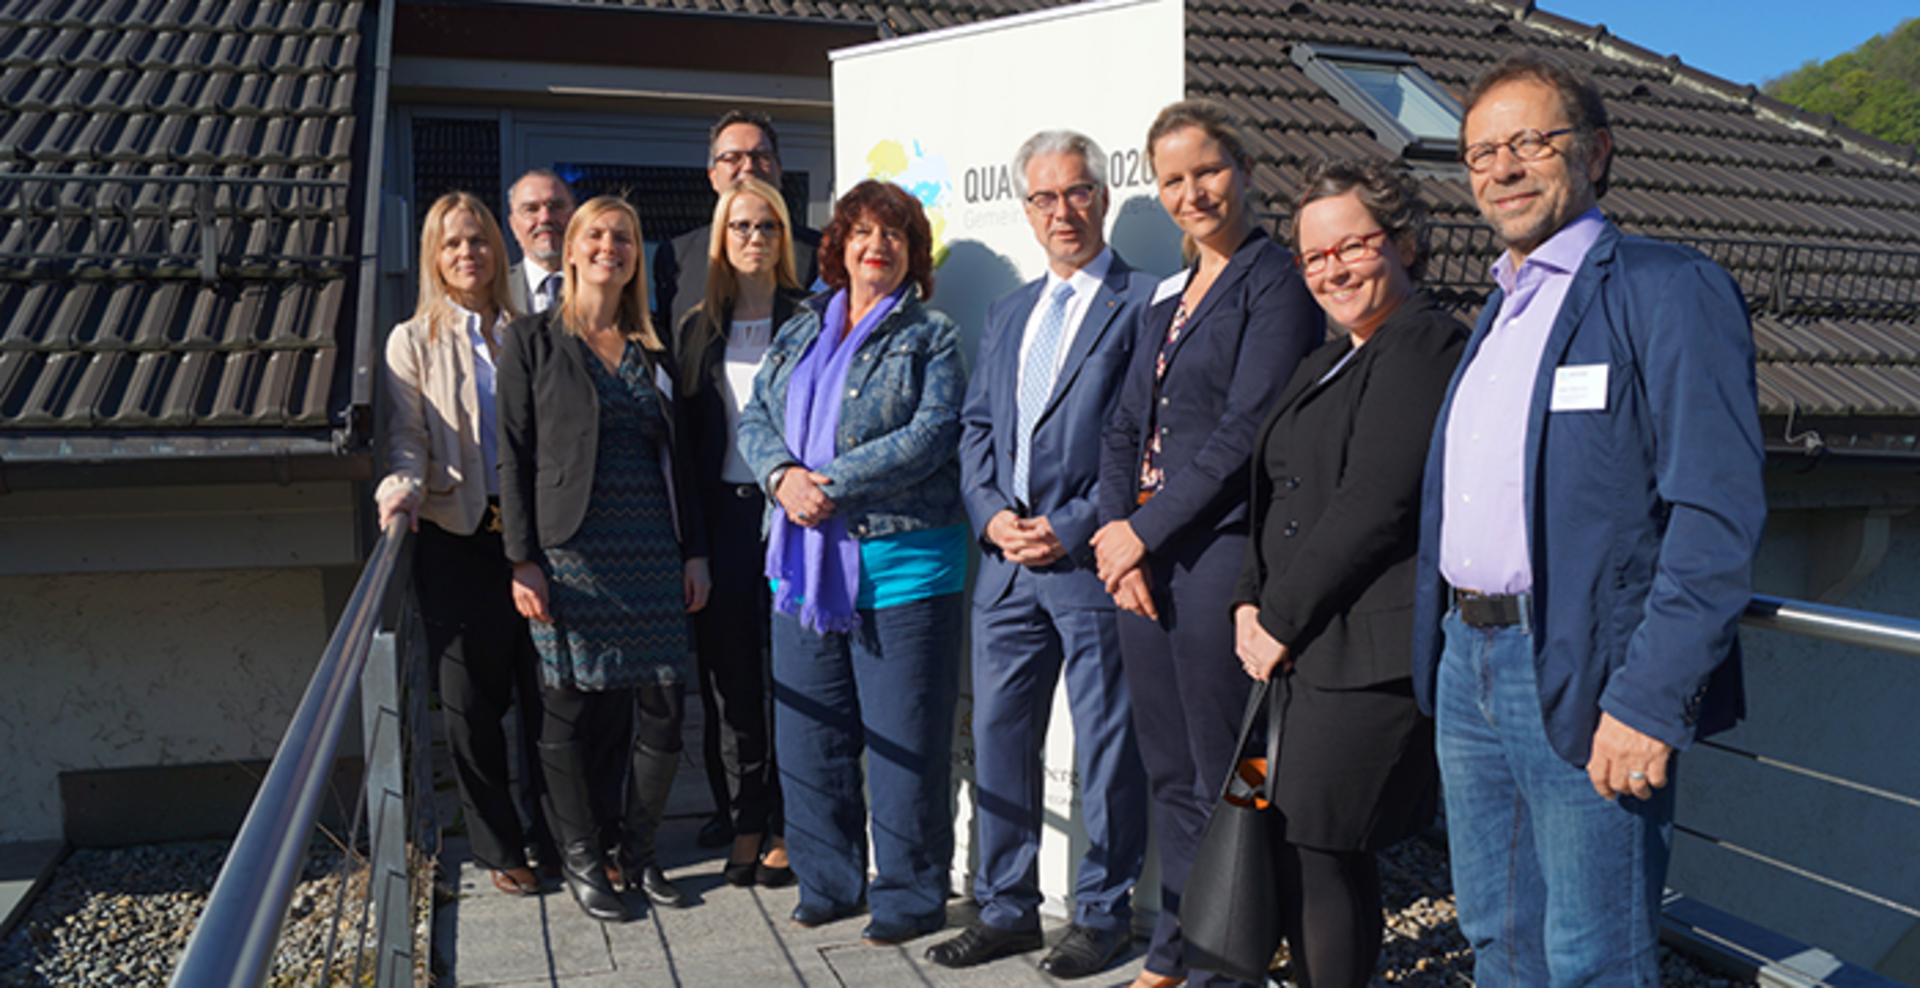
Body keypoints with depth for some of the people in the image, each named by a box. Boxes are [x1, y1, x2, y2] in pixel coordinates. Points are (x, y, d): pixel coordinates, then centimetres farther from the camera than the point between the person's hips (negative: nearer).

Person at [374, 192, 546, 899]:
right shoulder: (413, 342, 8)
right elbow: (408, 437, 1)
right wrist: (405, 487, -20)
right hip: (455, 536, -1)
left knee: (545, 692, 2)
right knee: (473, 702, 3)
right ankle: (500, 849, 17)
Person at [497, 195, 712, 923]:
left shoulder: (651, 350, 14)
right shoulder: (533, 341, 2)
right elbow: (513, 458, -2)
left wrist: (694, 550, 9)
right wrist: (523, 560, -9)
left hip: (651, 551, 4)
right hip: (572, 551, -3)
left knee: (664, 706, 1)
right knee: (573, 708, 3)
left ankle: (637, 849, 21)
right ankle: (581, 858, 21)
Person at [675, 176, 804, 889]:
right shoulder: (698, 329, 14)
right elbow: (686, 435, 12)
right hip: (721, 513, 3)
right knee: (728, 675, 6)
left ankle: (787, 829, 10)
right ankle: (745, 824, 17)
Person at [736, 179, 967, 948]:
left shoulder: (931, 336, 1)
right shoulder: (798, 332, 17)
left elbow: (931, 434, -12)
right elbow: (755, 419, 11)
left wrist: (831, 483, -16)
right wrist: (784, 477, -11)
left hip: (900, 560, -5)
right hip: (804, 558, 5)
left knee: (903, 739, 0)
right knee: (808, 732, 11)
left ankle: (909, 896, 14)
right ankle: (827, 881, 26)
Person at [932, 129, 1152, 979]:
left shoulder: (1144, 304, -3)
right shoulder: (1007, 313, 19)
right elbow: (975, 426, 15)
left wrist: (1073, 528, -15)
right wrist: (993, 516, -1)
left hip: (1092, 562, -6)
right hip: (1006, 563, 6)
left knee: (1107, 748, 5)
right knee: (999, 739, 10)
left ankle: (1103, 914, 21)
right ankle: (1006, 909, 24)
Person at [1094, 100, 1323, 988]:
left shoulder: (1275, 282, -6)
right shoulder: (1168, 295, 18)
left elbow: (1246, 430, -15)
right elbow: (1125, 427, 15)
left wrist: (1146, 530, -12)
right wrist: (1117, 530, -1)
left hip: (1222, 551, -7)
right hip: (1140, 555, 8)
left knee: (1222, 780, 2)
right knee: (1170, 774, 16)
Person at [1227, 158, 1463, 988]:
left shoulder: (1427, 348, -10)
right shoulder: (1324, 365, 20)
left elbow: (1375, 505, -18)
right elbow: (1277, 496, 20)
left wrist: (1282, 621, -12)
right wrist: (1251, 604, 5)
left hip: (1369, 654, -9)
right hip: (1304, 649, 9)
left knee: (1315, 854, -5)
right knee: (1319, 857, 12)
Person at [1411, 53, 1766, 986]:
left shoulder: (1670, 290, -9)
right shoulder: (1497, 313, 17)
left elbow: (1718, 514, -17)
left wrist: (1648, 701, -21)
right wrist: (1445, 653, 13)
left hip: (1584, 684, -7)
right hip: (1466, 664, 8)